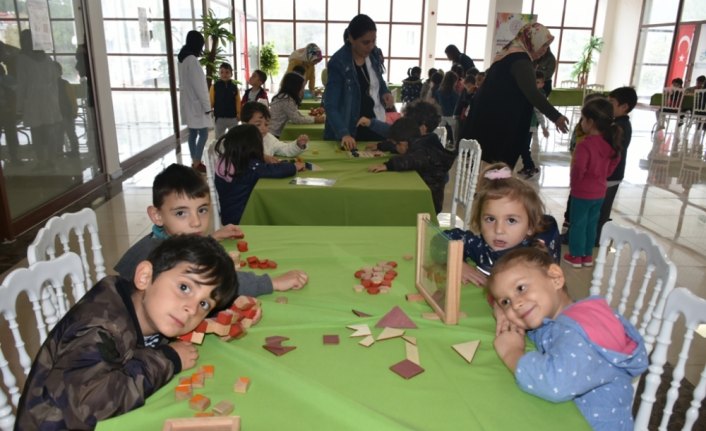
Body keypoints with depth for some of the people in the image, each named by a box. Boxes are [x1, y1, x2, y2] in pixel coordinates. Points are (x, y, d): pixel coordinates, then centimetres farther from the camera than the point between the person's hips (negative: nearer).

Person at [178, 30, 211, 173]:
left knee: (193, 133, 12)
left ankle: (195, 162, 18)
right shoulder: (192, 59, -18)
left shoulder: (183, 58, 11)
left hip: (188, 103, 9)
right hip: (196, 104, -9)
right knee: (203, 134, -5)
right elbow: (198, 86, -20)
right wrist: (206, 106, -16)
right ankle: (196, 165, -4)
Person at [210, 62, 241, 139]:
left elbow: (238, 101, 2)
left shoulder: (234, 87, 3)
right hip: (219, 117, -1)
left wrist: (238, 113, -6)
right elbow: (211, 101, -3)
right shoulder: (214, 86, -2)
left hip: (233, 118, 2)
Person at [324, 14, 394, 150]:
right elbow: (331, 106, -23)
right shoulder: (338, 63, -18)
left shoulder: (374, 54, -1)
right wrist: (343, 133, -38)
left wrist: (385, 92, -4)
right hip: (351, 131, -5)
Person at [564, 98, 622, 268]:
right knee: (592, 224, 19)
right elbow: (614, 162, 10)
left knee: (578, 224, 8)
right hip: (600, 191, 7)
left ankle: (576, 256, 19)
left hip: (582, 193, -7)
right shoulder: (610, 142, -2)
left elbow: (578, 170, -26)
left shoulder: (585, 145, -25)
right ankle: (588, 255, 30)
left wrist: (574, 183, -7)